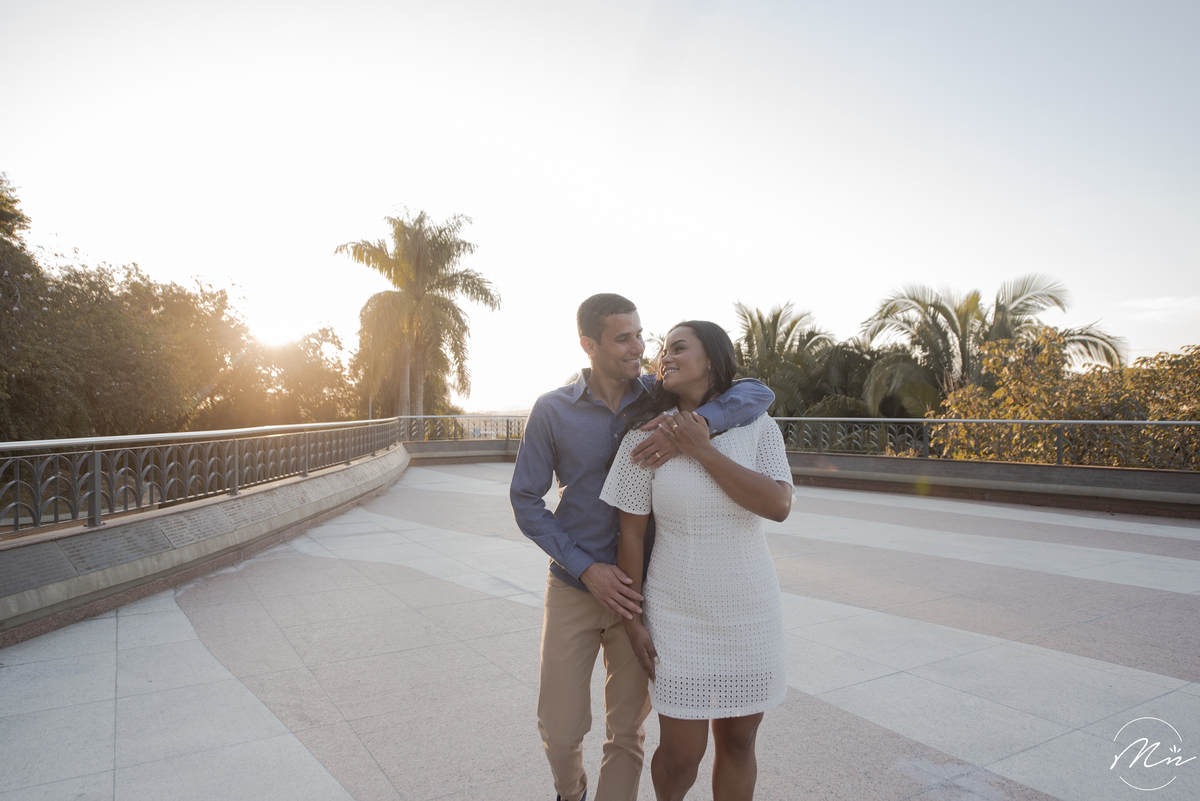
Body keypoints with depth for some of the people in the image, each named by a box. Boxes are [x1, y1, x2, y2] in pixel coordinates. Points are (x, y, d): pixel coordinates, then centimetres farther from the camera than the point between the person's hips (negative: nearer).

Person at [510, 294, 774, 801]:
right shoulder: (551, 411, -10)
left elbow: (758, 394, -14)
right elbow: (526, 502, -6)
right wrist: (586, 569, -16)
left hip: (638, 589, 1)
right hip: (572, 588, 0)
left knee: (626, 731, 10)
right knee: (560, 728, 7)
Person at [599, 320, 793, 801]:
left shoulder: (758, 427, -4)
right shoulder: (645, 436, -8)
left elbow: (778, 505, -19)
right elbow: (631, 533, -5)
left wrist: (702, 451, -21)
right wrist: (633, 621, -5)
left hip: (749, 612, 2)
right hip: (677, 617, -1)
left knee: (738, 742, 14)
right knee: (681, 754, 7)